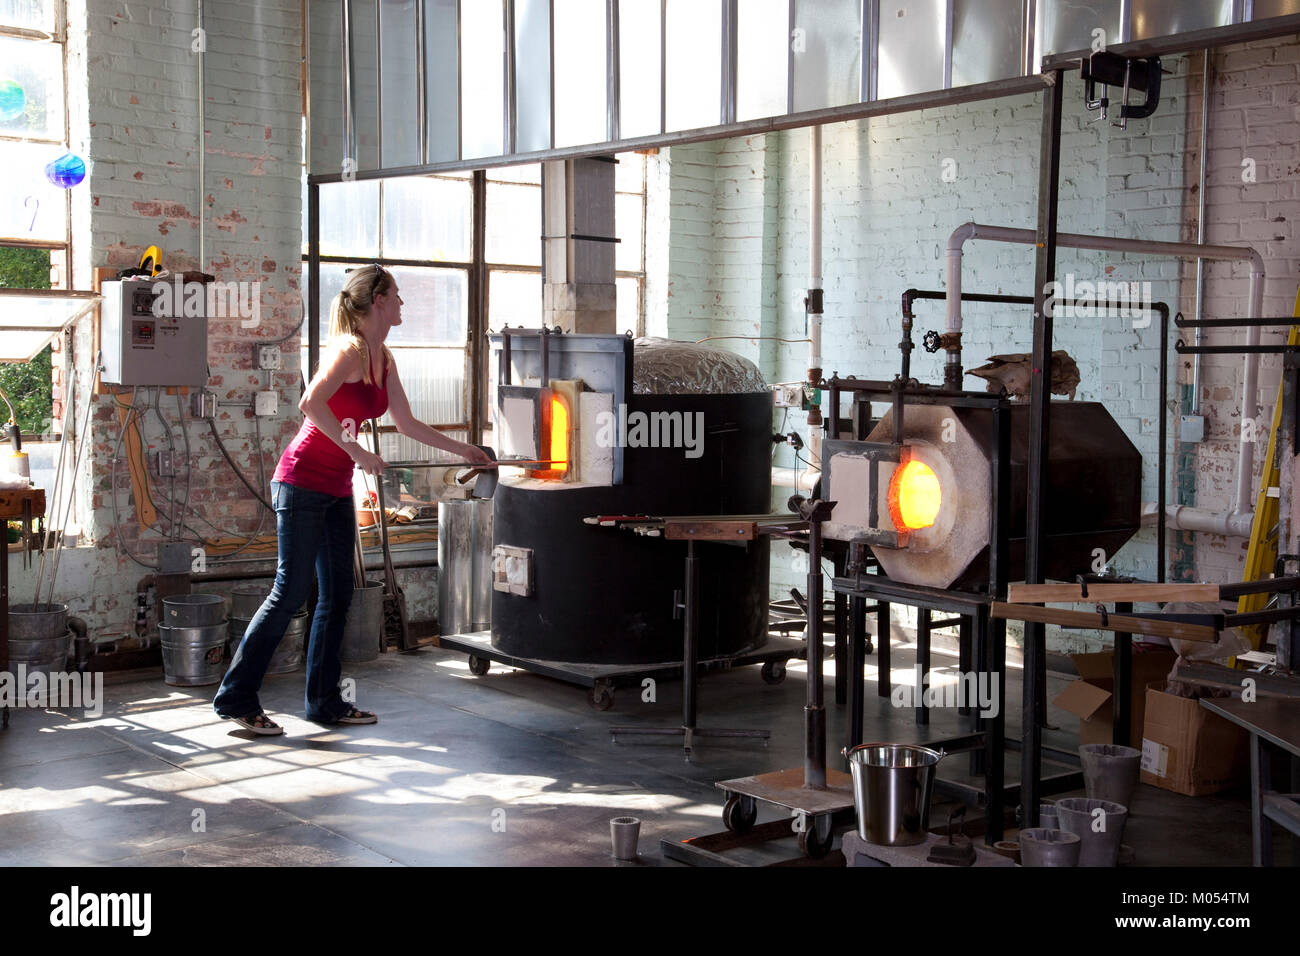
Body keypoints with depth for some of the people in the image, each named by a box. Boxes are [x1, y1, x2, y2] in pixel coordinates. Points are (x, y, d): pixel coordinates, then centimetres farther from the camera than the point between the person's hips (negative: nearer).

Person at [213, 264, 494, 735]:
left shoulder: (383, 359, 12)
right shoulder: (350, 349, -15)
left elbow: (407, 423, 20)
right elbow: (312, 404, -28)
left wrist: (462, 450, 22)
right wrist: (356, 452, -26)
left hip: (337, 491, 9)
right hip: (303, 481, -9)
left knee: (338, 595, 9)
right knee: (291, 591, -6)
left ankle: (325, 701, 17)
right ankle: (235, 697, 3)